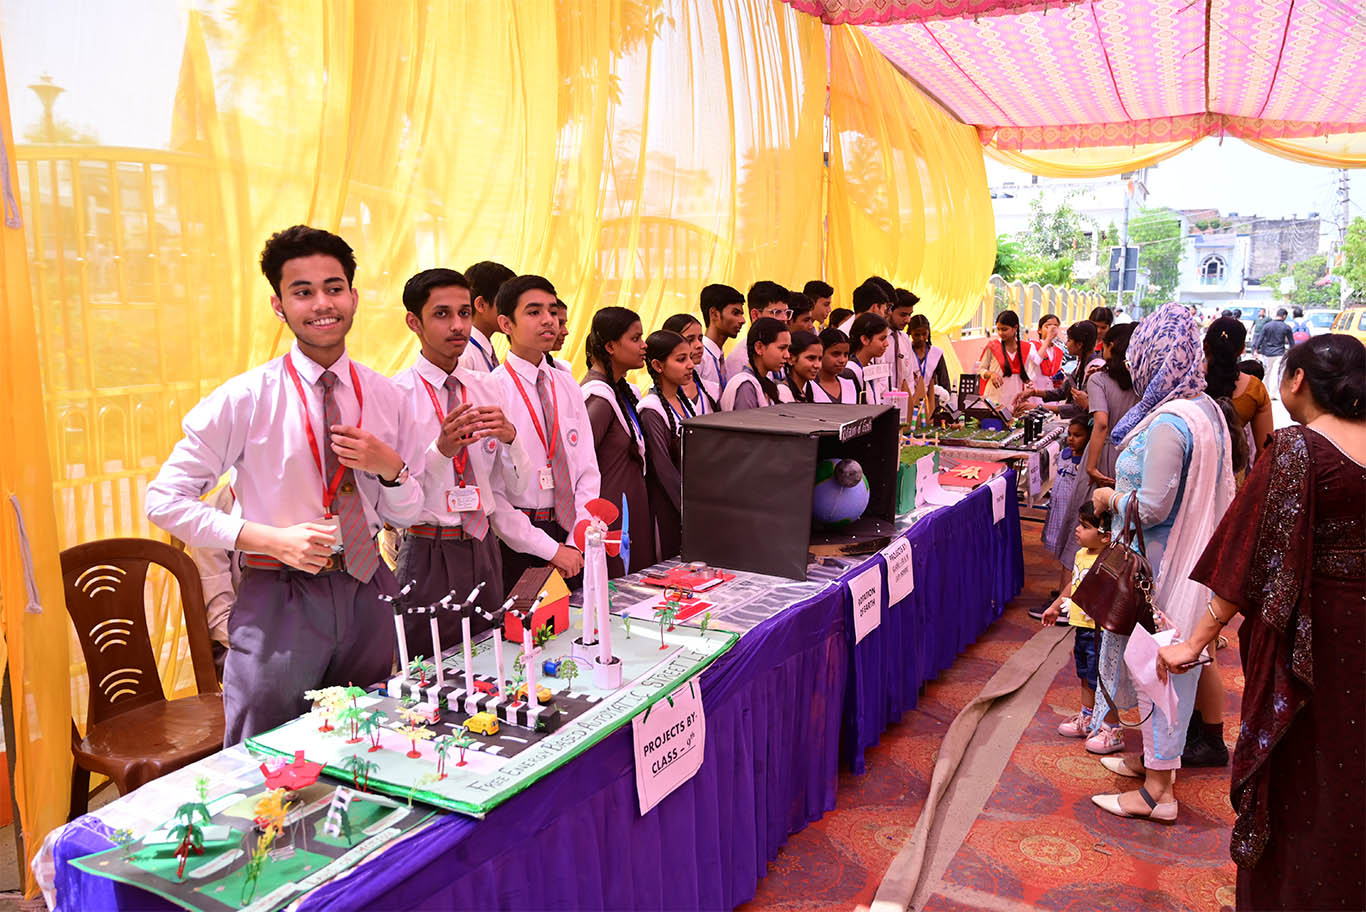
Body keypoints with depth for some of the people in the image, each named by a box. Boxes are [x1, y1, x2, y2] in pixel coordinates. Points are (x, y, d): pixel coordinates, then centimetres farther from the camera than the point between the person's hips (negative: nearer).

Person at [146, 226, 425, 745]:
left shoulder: (386, 398, 3)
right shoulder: (245, 400, -8)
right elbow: (164, 499, -7)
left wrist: (390, 468, -12)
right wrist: (272, 539, -18)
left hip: (367, 594, 4)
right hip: (280, 601, -3)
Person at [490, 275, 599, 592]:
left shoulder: (567, 385, 8)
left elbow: (588, 470, 6)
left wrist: (578, 541, -6)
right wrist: (550, 550, -14)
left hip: (571, 542, 5)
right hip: (516, 540, -5)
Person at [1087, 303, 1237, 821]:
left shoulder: (1167, 423, -24)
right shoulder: (1207, 409, 6)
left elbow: (1152, 507, -24)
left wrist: (1110, 498, -7)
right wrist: (1123, 489, 15)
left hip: (1160, 565, -9)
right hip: (1193, 558, 9)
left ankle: (1158, 790, 12)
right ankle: (1154, 757, 36)